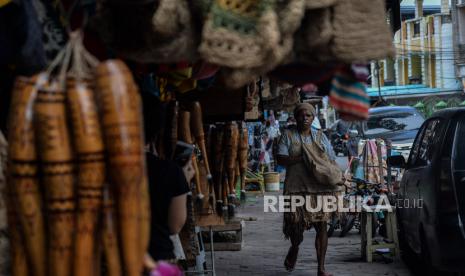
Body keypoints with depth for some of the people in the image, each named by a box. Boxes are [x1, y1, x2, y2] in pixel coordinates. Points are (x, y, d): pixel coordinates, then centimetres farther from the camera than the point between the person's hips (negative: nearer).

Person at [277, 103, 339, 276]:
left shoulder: (320, 137, 13)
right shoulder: (288, 136, 6)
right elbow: (281, 159, -5)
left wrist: (335, 186, 2)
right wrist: (303, 158, -16)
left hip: (320, 188, 2)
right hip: (296, 188, -2)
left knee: (321, 226, -3)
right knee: (296, 224, 0)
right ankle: (294, 248, 36)